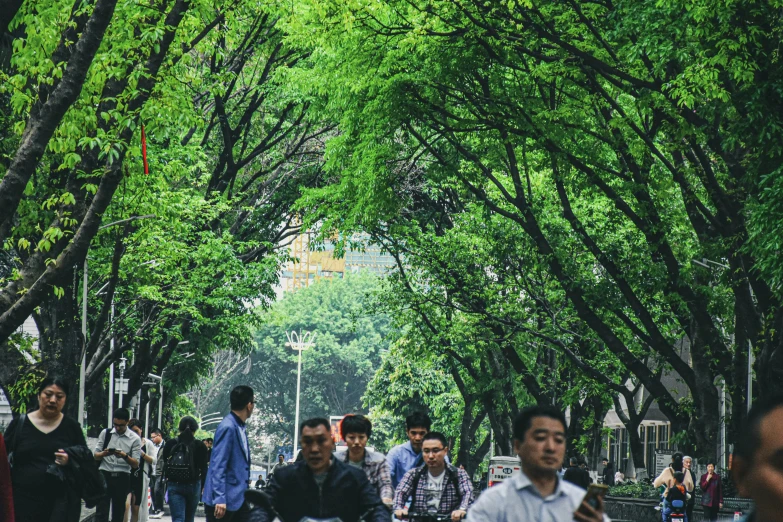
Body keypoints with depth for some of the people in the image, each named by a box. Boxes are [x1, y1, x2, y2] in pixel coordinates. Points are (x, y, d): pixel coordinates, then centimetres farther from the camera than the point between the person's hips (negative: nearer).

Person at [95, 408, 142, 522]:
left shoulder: (135, 439, 1)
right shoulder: (105, 433, 6)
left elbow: (136, 464, -1)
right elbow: (96, 456, 7)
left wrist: (125, 456, -21)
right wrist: (104, 454, -16)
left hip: (122, 478, 0)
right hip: (104, 475, 0)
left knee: (118, 513, 6)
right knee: (101, 512, -10)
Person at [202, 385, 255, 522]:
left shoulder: (240, 427, 12)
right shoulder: (228, 428, -16)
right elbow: (218, 466, -21)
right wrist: (220, 499, -26)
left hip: (238, 497, 9)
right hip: (224, 499, -9)